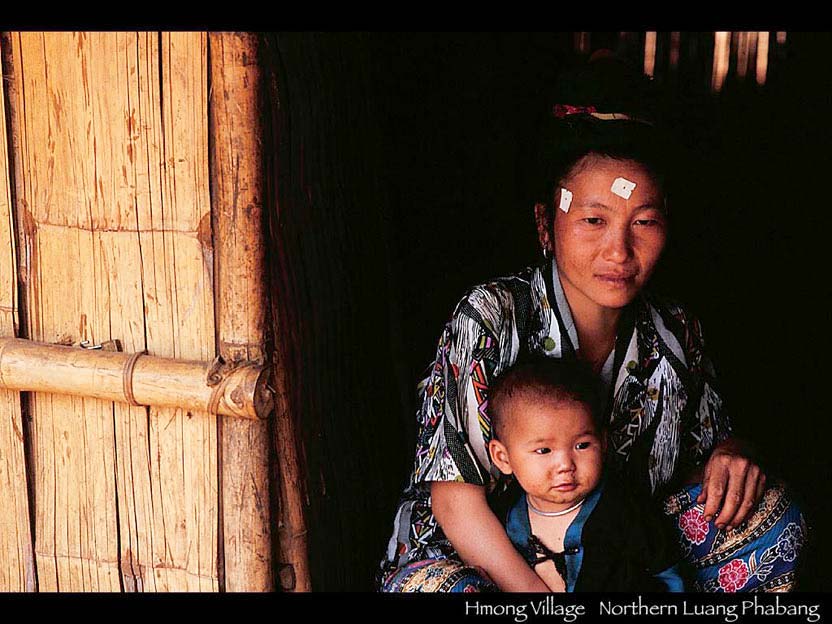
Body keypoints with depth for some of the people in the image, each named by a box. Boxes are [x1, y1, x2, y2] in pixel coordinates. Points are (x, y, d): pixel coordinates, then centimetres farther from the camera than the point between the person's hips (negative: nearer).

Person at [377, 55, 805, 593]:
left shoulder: (675, 332, -6)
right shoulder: (489, 319, -22)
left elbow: (701, 458, 10)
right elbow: (456, 498, -22)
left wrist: (729, 455, -15)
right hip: (479, 556, -4)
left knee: (769, 514, -11)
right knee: (426, 584, -38)